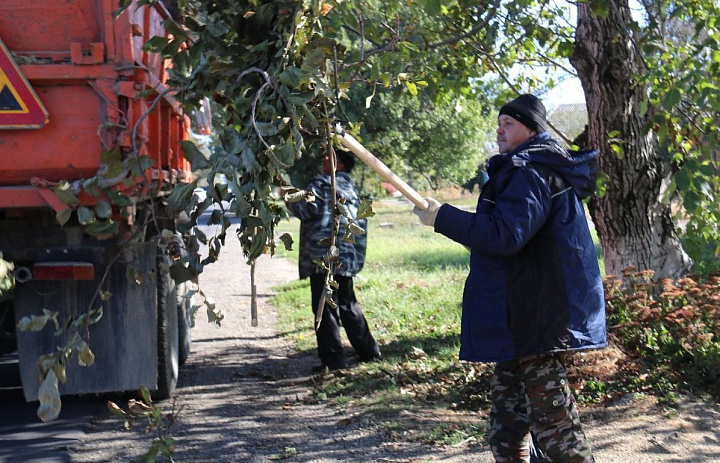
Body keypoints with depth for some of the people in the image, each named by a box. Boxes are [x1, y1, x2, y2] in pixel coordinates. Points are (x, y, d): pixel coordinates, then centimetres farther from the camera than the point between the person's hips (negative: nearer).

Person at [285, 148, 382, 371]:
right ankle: (369, 351, 20)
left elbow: (307, 209, -12)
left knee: (324, 307, -4)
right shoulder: (351, 188, 18)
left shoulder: (321, 182, -7)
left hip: (324, 255, -8)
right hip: (347, 258, 8)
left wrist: (289, 199, -1)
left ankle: (333, 358, -5)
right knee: (348, 305, 18)